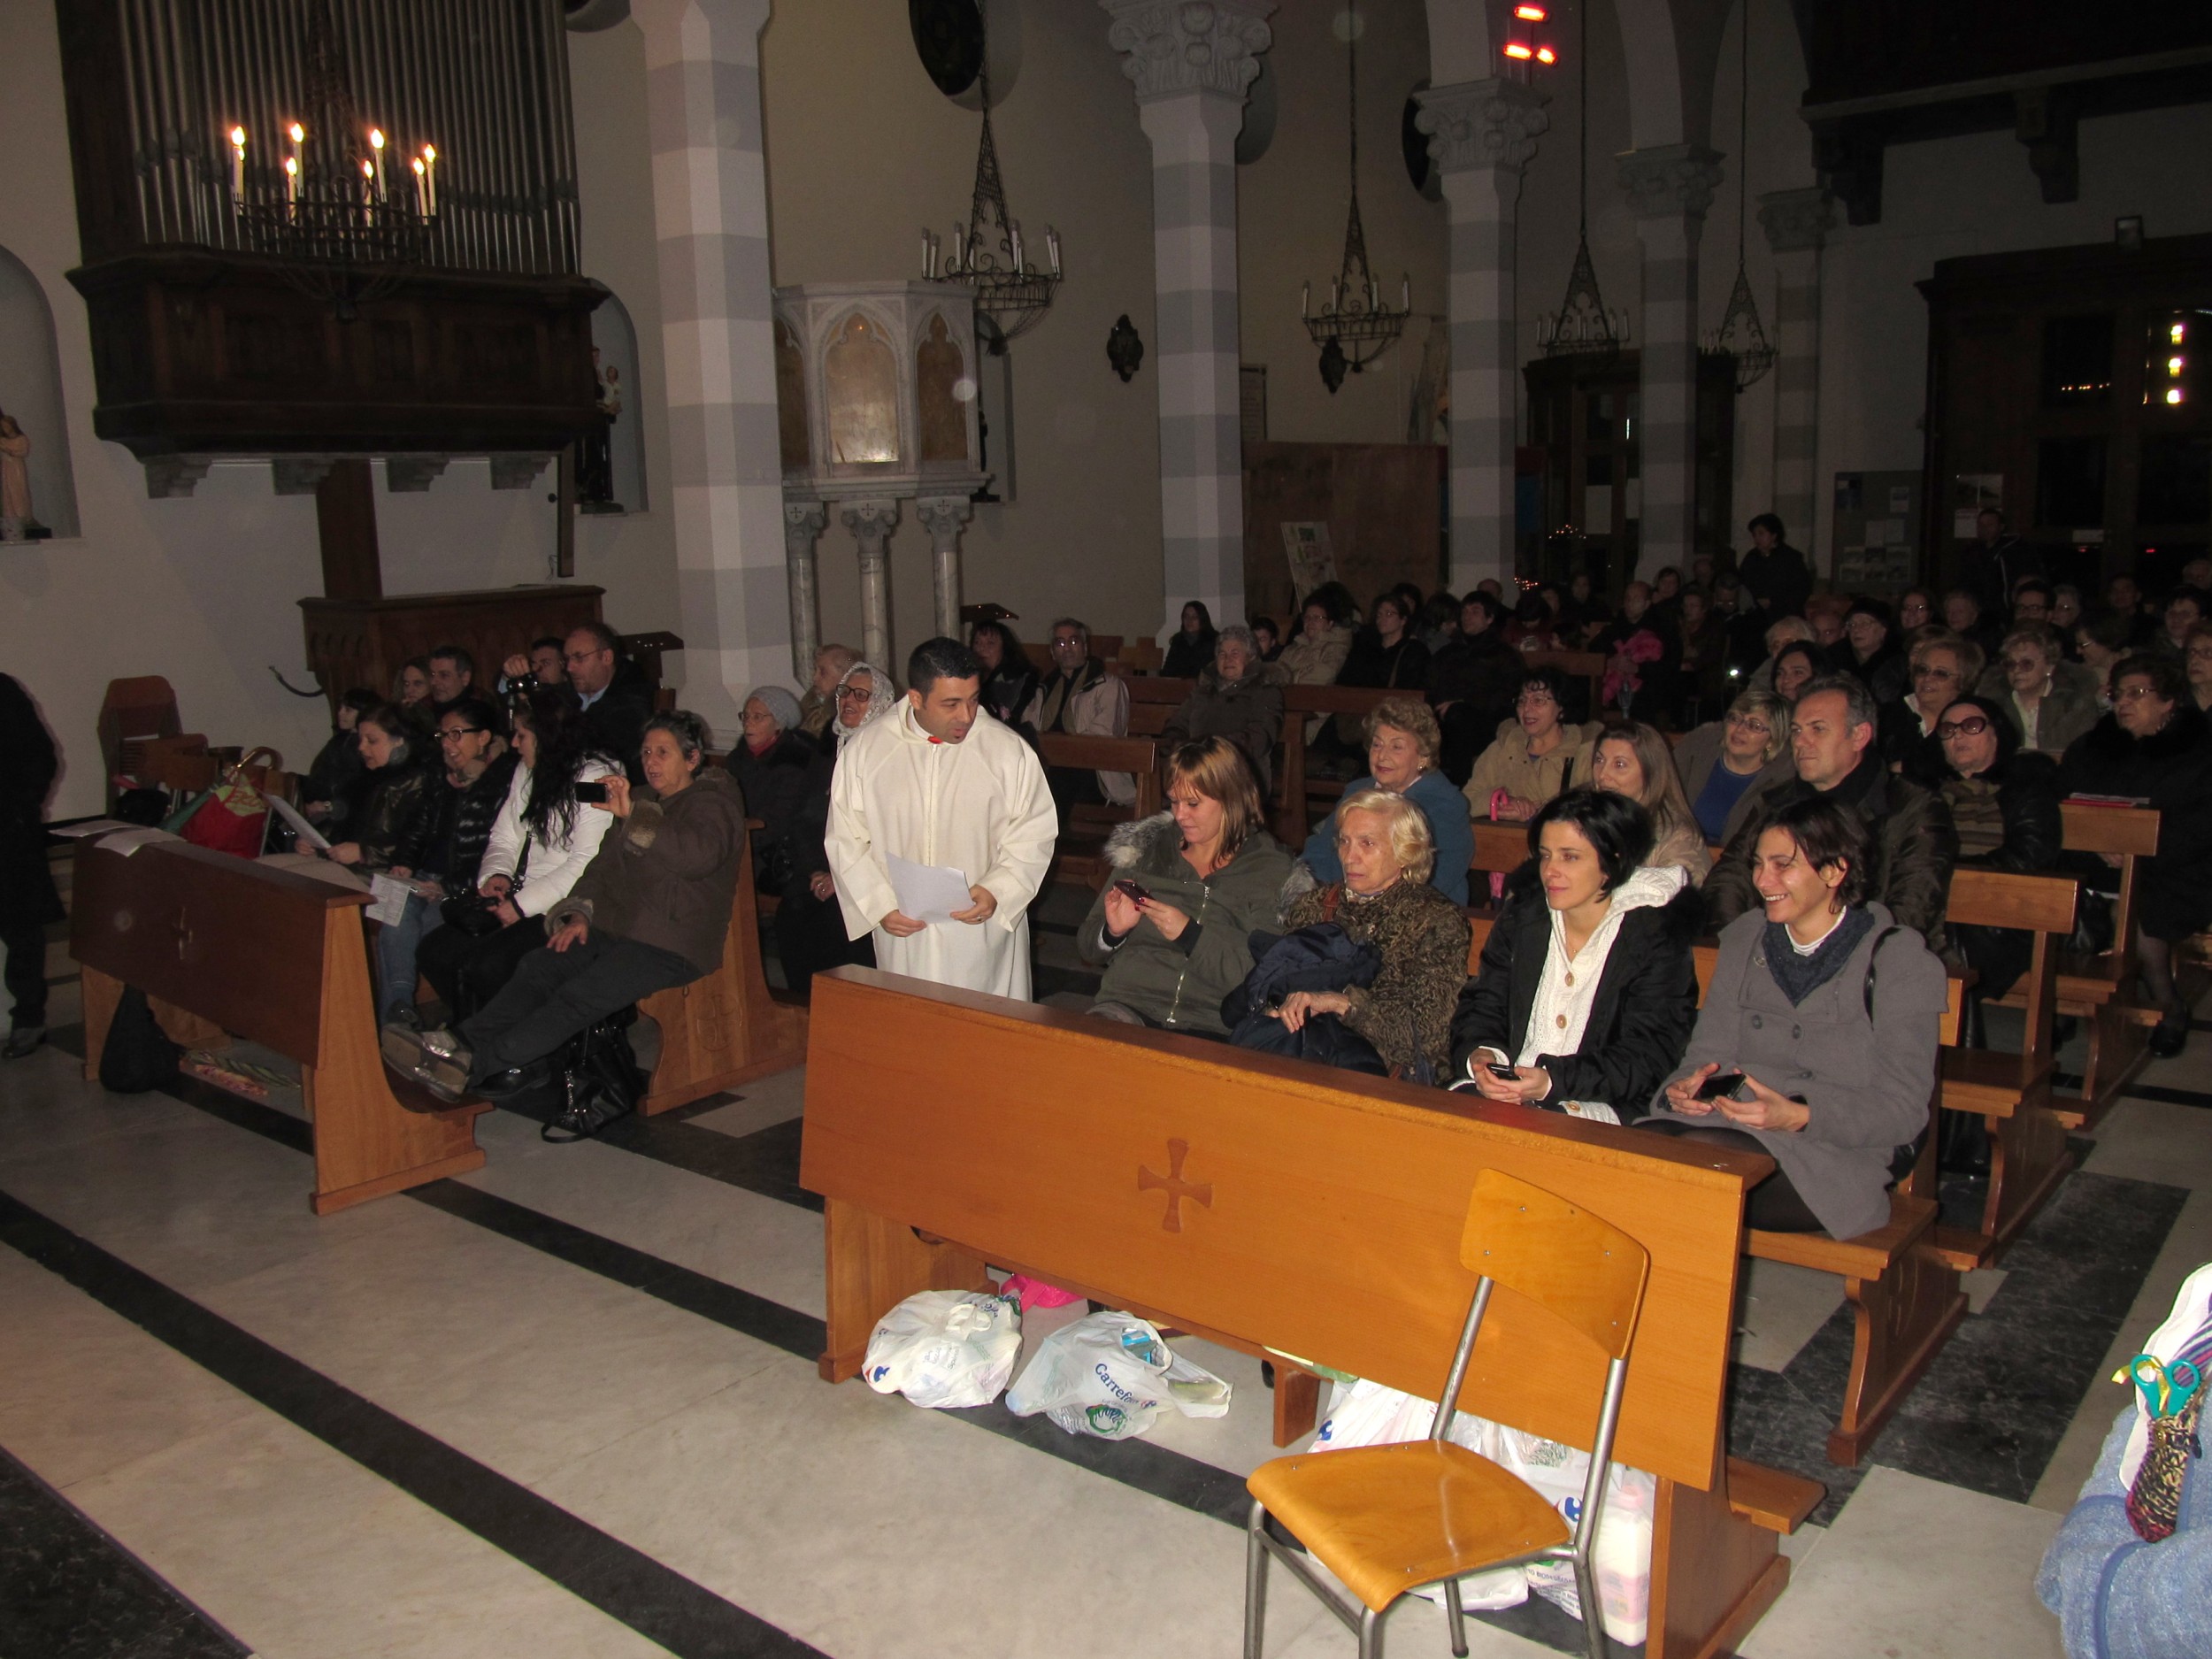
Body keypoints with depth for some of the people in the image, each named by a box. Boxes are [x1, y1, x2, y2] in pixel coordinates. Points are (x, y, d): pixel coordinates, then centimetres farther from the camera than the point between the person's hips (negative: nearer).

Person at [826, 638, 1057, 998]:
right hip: (902, 935, 1)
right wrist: (880, 906, -7)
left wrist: (997, 892, -15)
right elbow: (846, 841, 5)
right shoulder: (865, 751, 1)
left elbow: (1033, 837, 1)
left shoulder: (1008, 751, -3)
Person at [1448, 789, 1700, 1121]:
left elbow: (1644, 1059, -12)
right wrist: (1479, 1054, -15)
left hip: (1602, 1107, -4)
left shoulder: (1657, 939, -6)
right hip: (1508, 1091, 4)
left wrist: (1553, 1082, -26)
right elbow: (1482, 1004, 9)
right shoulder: (1521, 917, 9)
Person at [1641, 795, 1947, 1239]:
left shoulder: (1901, 962, 1)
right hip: (1729, 1124, 4)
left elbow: (1904, 1109, -6)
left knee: (1699, 1153, -35)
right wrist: (1684, 1088, -11)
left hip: (1836, 1155, -4)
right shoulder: (1744, 940, 17)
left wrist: (1800, 1116, -22)